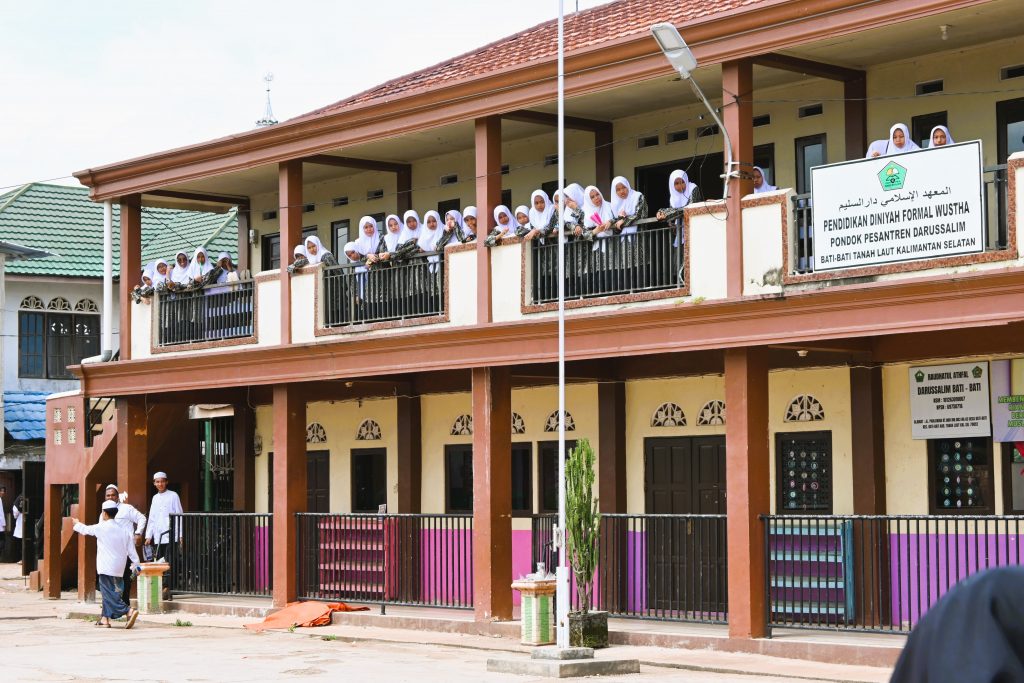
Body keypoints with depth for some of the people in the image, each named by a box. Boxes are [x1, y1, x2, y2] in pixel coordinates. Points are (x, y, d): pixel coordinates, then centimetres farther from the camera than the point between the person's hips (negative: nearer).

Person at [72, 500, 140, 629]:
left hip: (106, 568, -6)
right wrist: (136, 565, 8)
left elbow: (86, 529, 10)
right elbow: (131, 550, 5)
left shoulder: (101, 528, -7)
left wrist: (77, 524, 30)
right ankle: (105, 618, 20)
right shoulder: (123, 530, 6)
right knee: (107, 593, 18)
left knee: (110, 594, -9)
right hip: (119, 569, 6)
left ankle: (129, 611, -26)